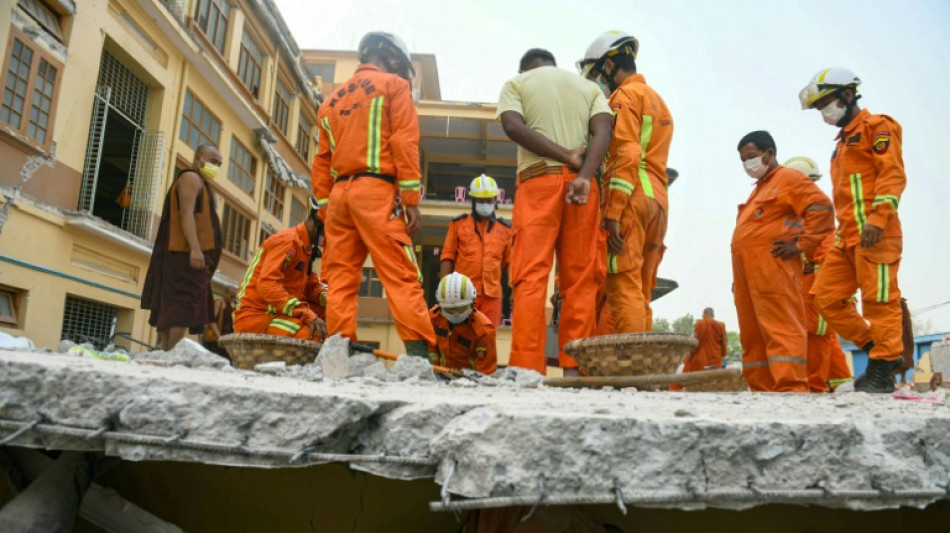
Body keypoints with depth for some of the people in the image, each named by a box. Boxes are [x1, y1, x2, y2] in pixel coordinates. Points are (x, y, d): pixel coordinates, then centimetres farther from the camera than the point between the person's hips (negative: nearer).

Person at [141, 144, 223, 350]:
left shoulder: (199, 182, 28)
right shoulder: (191, 178, -2)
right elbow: (186, 213, -17)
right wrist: (194, 248, -28)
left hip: (185, 254, 10)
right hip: (187, 253, -10)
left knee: (170, 309, 4)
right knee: (183, 308, -16)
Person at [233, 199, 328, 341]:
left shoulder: (304, 246, 17)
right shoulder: (287, 240, -13)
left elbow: (312, 286, 15)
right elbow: (267, 284, -26)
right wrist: (308, 315, -33)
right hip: (254, 317, -10)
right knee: (316, 335, -30)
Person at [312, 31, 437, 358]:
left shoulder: (333, 100, 26)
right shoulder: (393, 85, 9)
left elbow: (322, 162, 20)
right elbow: (404, 142, -5)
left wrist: (326, 211, 18)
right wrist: (411, 200, -9)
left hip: (338, 194, 6)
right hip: (376, 190, -6)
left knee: (341, 278, 4)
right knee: (402, 276, -11)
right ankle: (420, 353, -18)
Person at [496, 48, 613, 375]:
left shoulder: (516, 83, 14)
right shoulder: (590, 87, 22)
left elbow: (514, 127, -6)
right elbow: (602, 131, 3)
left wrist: (566, 155, -7)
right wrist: (584, 175, -11)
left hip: (538, 181, -2)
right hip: (582, 184, 3)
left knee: (530, 277, -8)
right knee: (580, 279, 2)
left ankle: (527, 369, -16)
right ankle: (574, 368, -3)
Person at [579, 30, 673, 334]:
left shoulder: (625, 95, -1)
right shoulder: (657, 100, 27)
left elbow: (627, 156, -14)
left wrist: (613, 211, -18)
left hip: (631, 198, -9)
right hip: (658, 198, 9)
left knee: (624, 288, -12)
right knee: (641, 292, 7)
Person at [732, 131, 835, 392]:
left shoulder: (789, 178, 2)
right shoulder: (759, 190, 29)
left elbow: (822, 208, -10)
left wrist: (801, 245, -12)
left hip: (773, 269, -9)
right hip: (747, 272, 9)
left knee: (780, 328, -13)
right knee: (752, 335, 6)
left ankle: (790, 386, -15)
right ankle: (762, 388, 10)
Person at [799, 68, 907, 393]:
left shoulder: (876, 126, 2)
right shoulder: (844, 141, 26)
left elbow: (893, 174, -10)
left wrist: (878, 218, -21)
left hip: (874, 234, -9)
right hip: (848, 238, 9)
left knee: (879, 300, -6)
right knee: (826, 297, 3)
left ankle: (883, 370, 1)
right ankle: (879, 350, 12)